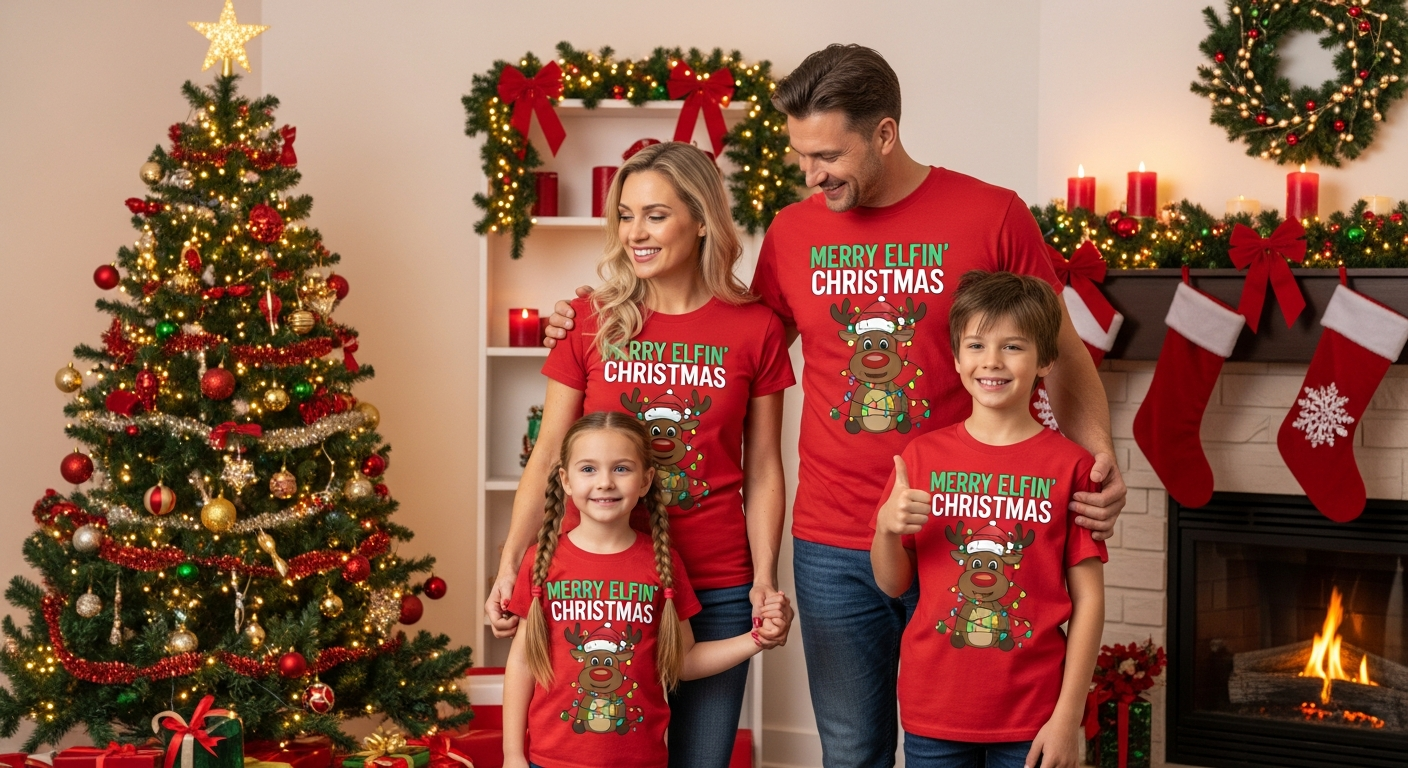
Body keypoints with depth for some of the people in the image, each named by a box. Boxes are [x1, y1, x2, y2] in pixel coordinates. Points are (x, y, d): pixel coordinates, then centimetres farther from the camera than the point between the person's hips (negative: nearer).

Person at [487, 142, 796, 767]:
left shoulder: (755, 329, 0)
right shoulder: (592, 320, 0)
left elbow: (763, 470, 4)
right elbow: (547, 459, 2)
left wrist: (765, 580, -5)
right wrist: (509, 568, -7)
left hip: (715, 590, 0)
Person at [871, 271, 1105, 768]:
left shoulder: (1069, 466, -5)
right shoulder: (923, 457, 2)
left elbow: (1088, 599, -3)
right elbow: (893, 584, 7)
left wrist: (1068, 716, -8)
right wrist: (887, 527, -13)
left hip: (1032, 719, -2)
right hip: (933, 714, 2)